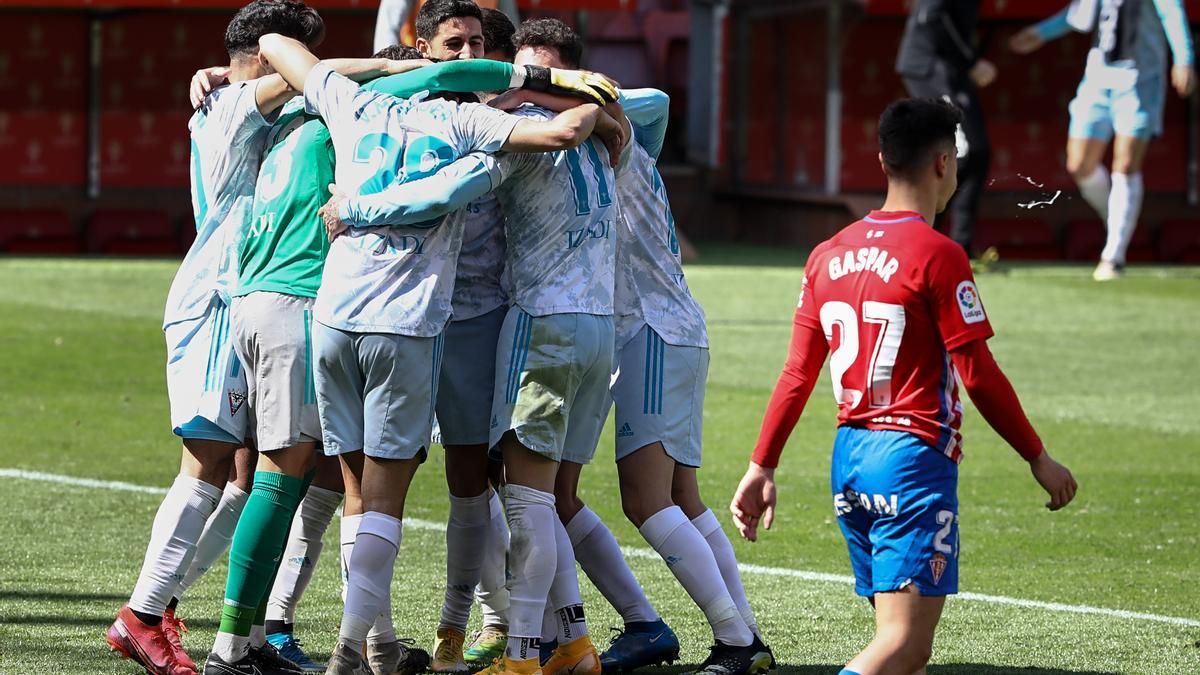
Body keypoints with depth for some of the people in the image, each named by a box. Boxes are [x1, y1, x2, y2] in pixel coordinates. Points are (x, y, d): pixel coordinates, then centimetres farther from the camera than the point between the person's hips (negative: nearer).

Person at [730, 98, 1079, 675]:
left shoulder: (829, 254, 10)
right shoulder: (938, 257, -10)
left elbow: (797, 374, 10)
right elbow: (979, 377, -10)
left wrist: (761, 467, 16)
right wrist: (1038, 458, 0)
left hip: (849, 458, 8)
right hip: (914, 456, -8)